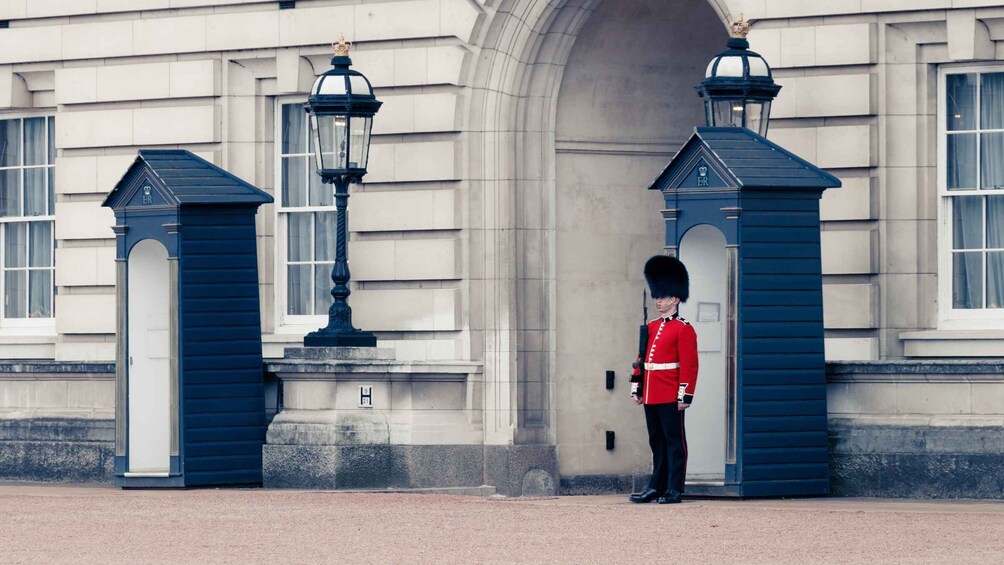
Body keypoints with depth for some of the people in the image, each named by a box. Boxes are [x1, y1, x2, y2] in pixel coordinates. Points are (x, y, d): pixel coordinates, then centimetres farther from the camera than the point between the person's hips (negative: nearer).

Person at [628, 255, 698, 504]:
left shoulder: (683, 329, -6)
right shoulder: (651, 327, 14)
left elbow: (690, 365, -11)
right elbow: (641, 360, 18)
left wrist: (685, 395, -16)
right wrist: (636, 388, 13)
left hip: (671, 398, -7)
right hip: (651, 397, 7)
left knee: (674, 441, -2)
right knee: (657, 442, 11)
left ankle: (674, 490, 0)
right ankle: (657, 486, 16)